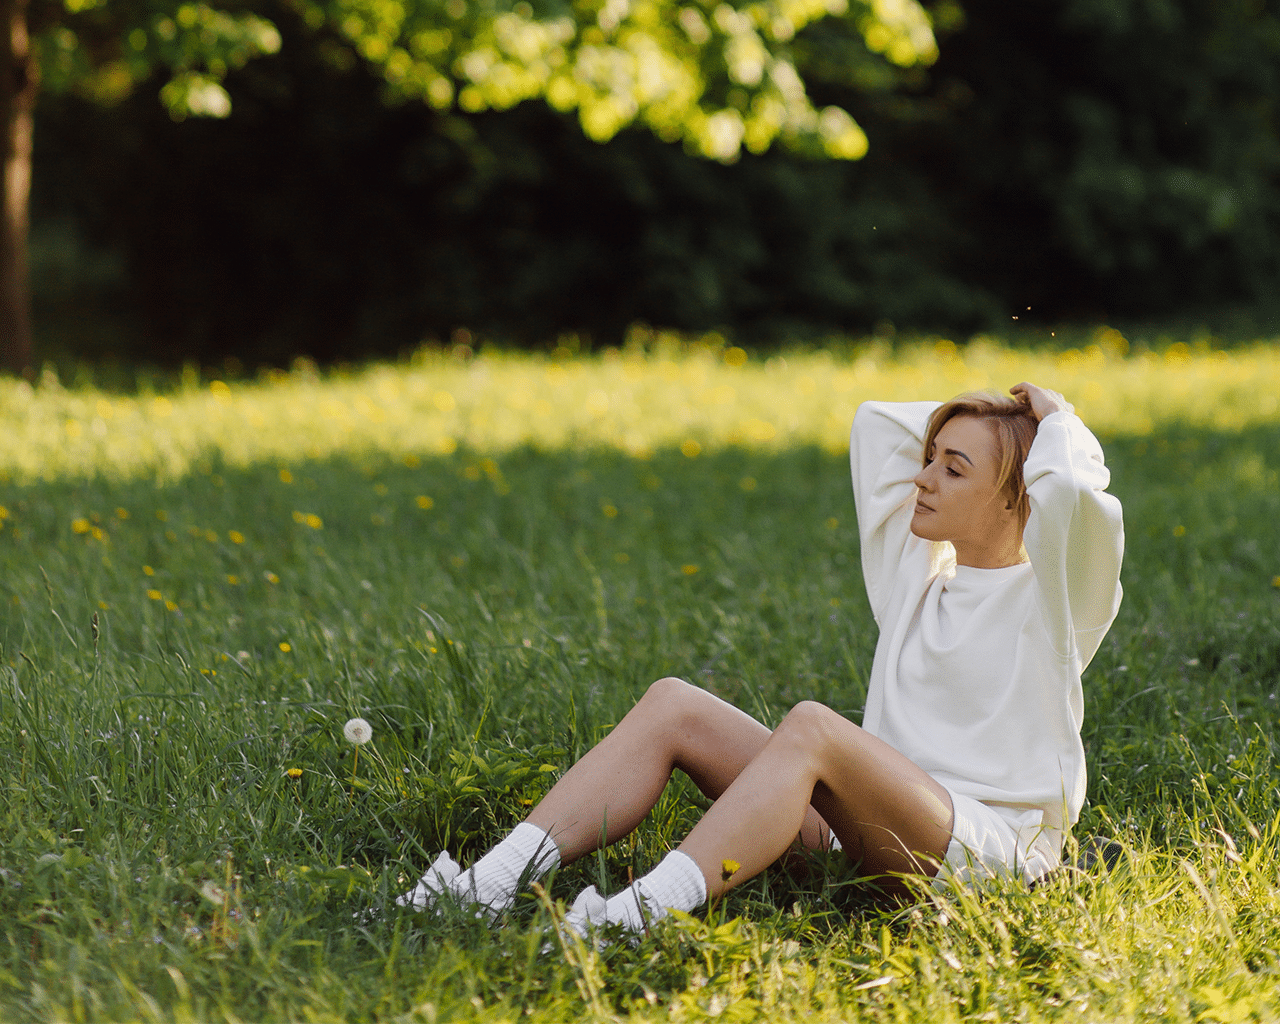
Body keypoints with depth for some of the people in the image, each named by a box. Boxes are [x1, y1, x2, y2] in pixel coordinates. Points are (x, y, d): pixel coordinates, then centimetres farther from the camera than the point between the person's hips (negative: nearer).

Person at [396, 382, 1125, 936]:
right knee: (672, 705, -9)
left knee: (810, 726, -35)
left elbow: (1075, 487, -22)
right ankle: (495, 884, -23)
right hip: (867, 832, 7)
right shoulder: (918, 575, 19)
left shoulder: (1047, 596, 0)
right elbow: (877, 423, 28)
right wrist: (988, 415, 25)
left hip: (986, 847, -7)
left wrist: (1057, 421, -2)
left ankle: (642, 915, -50)